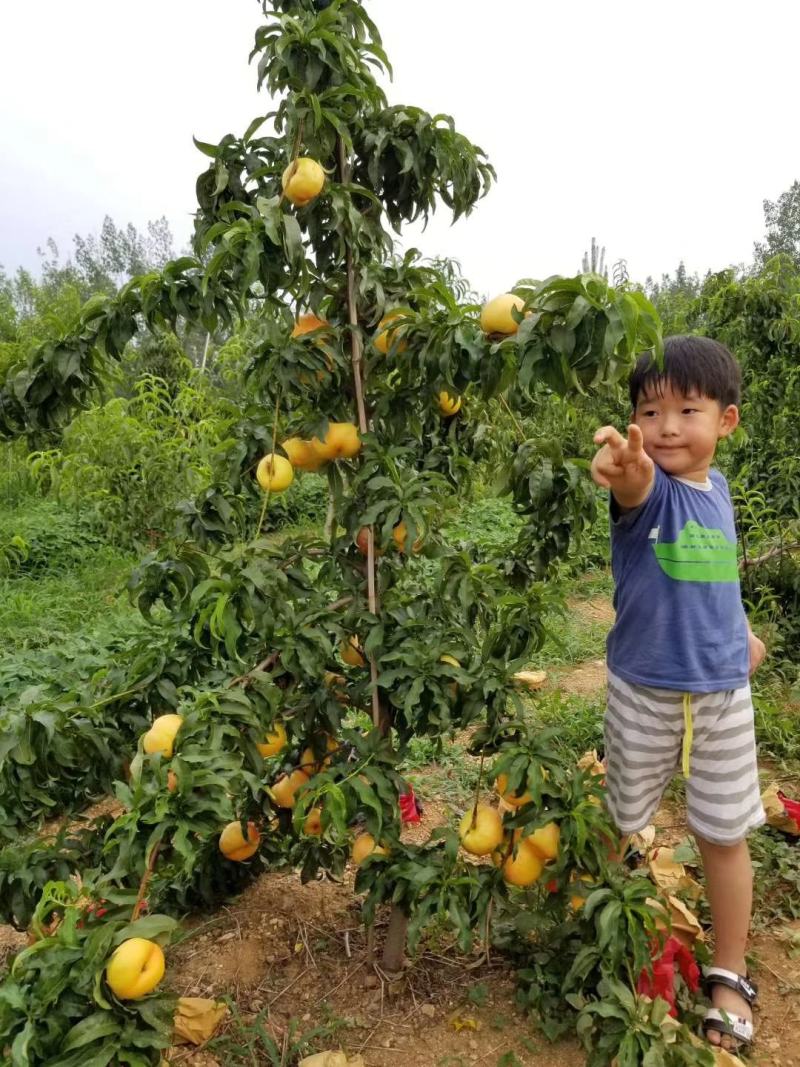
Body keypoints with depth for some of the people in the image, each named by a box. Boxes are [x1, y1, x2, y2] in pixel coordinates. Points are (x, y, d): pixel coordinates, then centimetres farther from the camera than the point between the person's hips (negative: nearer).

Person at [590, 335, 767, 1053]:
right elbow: (636, 488, -43)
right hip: (643, 691, -3)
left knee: (726, 838, 12)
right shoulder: (650, 486, -16)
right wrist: (624, 470, -65)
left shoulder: (718, 488, 1)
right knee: (622, 828, 13)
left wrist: (744, 630, 23)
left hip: (724, 691, 4)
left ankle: (730, 976, 32)